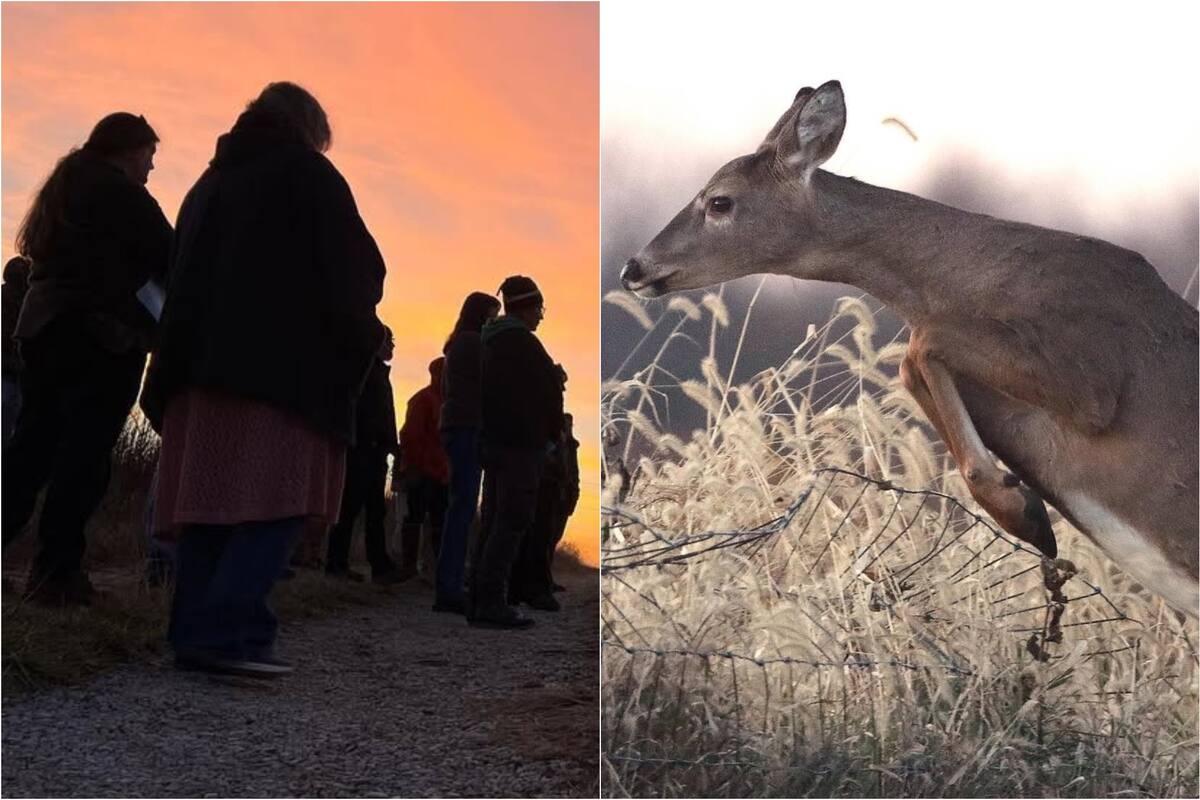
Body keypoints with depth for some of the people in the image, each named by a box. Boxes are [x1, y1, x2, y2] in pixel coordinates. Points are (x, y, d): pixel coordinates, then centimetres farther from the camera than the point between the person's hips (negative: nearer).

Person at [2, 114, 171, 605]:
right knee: (85, 454, -8)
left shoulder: (63, 187, 21)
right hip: (99, 334, -9)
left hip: (44, 325, 9)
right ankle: (56, 573, -10)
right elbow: (168, 257, -7)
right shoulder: (121, 193, -6)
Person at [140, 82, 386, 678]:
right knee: (275, 504, -10)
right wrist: (360, 337, 9)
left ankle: (193, 634, 4)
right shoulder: (309, 173, 4)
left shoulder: (210, 182, 22)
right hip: (282, 367, -7)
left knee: (207, 504, 5)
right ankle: (229, 633, -20)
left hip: (200, 362, 7)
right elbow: (357, 267, -3)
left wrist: (174, 370, 21)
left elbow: (181, 277, 21)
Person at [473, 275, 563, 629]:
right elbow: (548, 390, -10)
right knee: (512, 523, -11)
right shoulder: (521, 341, -10)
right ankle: (492, 602, -14)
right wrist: (553, 431, 3)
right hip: (521, 443, -10)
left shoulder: (491, 341, 20)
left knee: (497, 522, 11)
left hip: (494, 440, 10)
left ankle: (482, 601, 11)